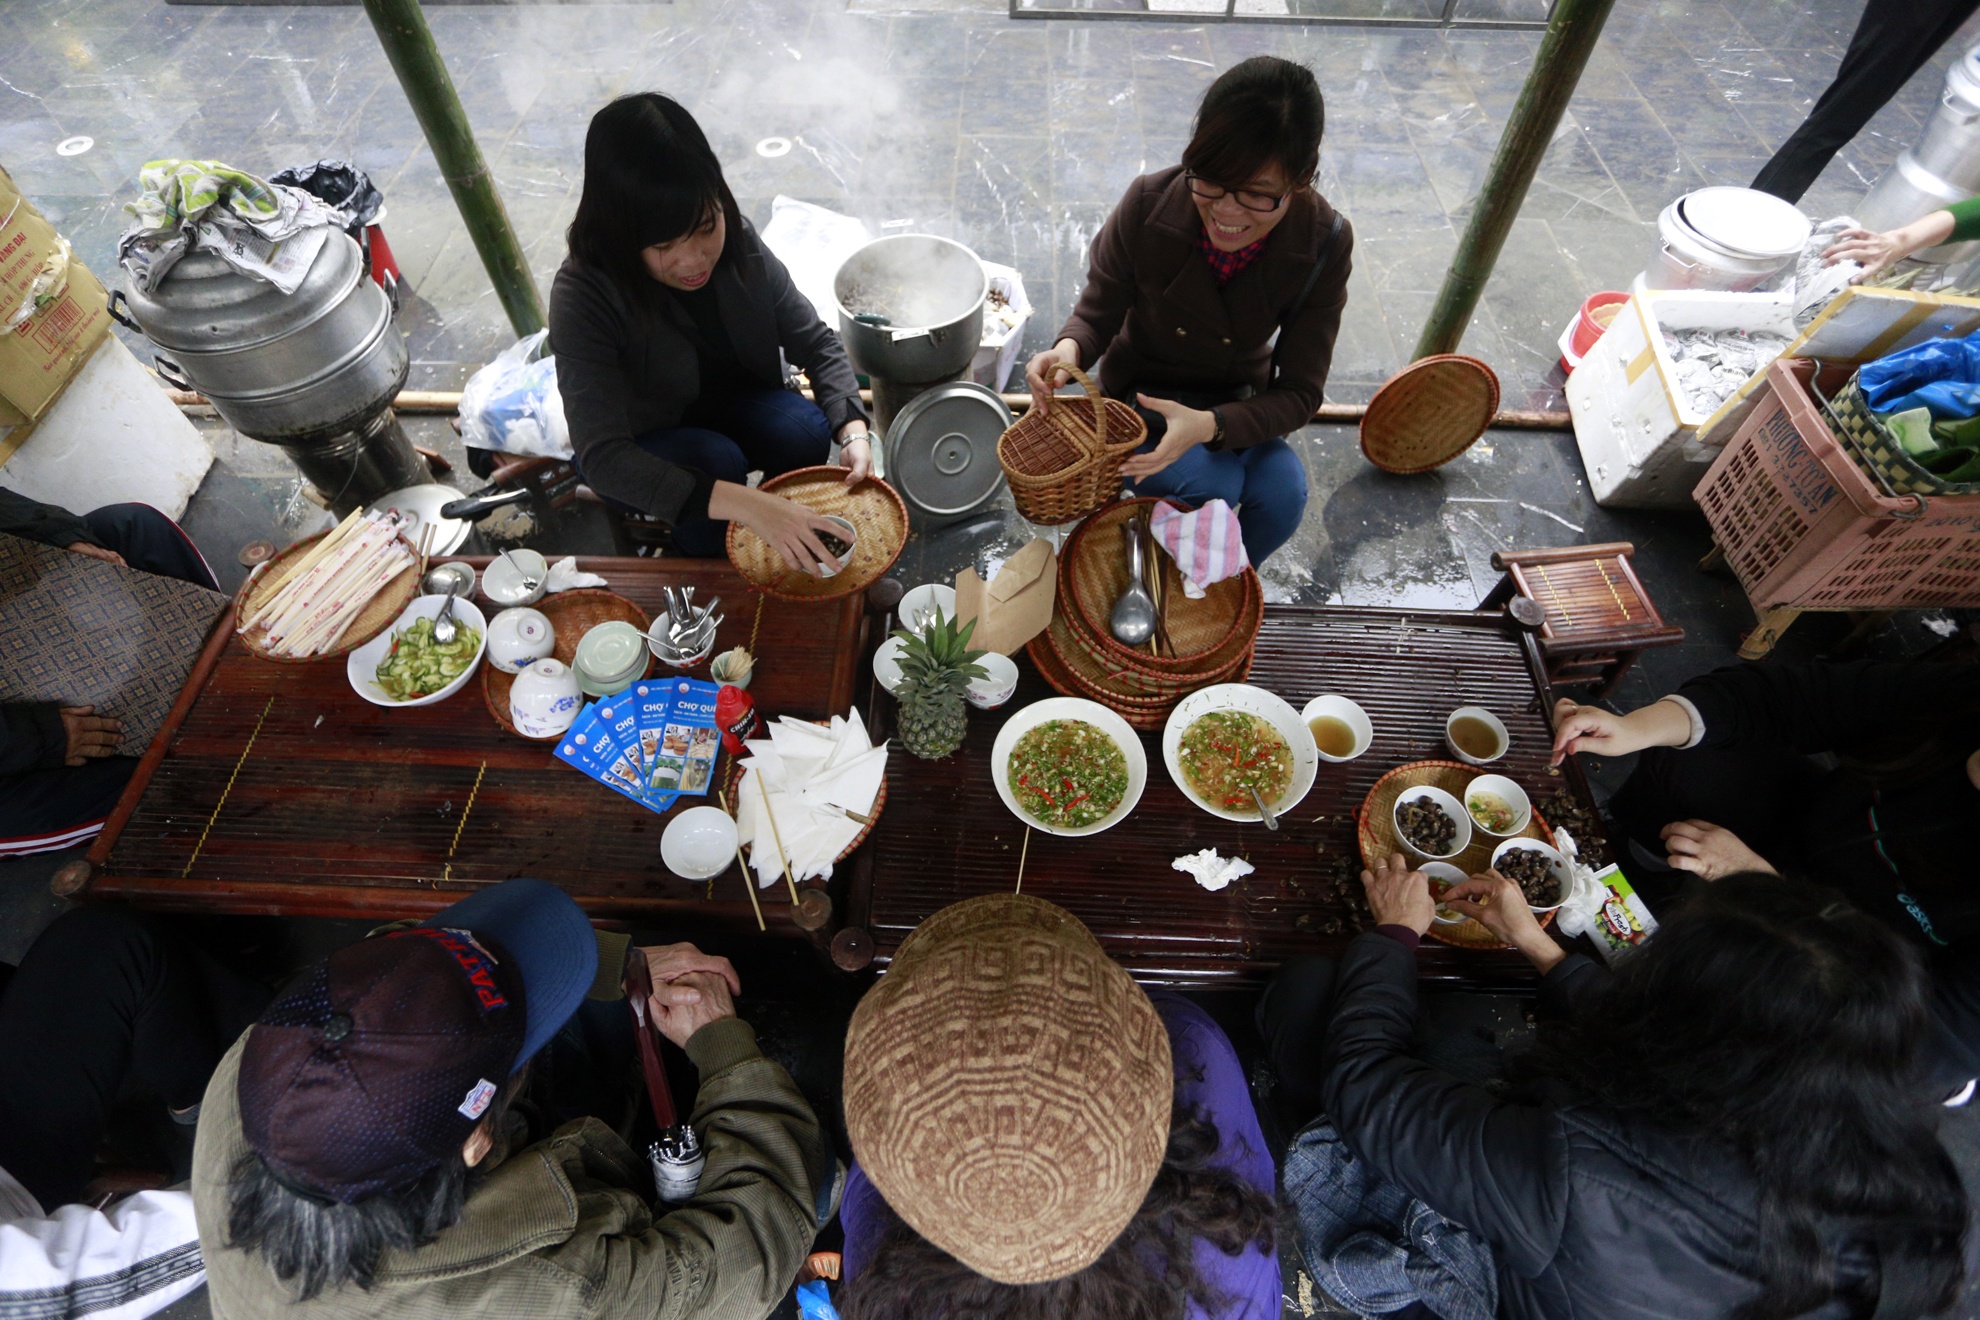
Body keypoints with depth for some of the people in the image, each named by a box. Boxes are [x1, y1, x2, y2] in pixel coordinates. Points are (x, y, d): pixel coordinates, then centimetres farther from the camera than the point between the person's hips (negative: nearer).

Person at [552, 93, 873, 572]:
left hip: (734, 407, 3)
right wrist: (746, 505, -53)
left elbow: (816, 343, -11)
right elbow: (602, 458, -40)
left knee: (805, 431, -26)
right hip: (644, 447, -3)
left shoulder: (737, 243, -20)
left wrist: (853, 432, -32)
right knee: (716, 461, -33)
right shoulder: (583, 300, -31)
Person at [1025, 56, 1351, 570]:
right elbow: (1099, 311, -9)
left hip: (1238, 404, 2)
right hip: (1139, 394, -1)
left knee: (1283, 493, -26)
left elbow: (1298, 393, -19)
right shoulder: (1149, 204, -23)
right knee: (1212, 487, -30)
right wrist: (1069, 348, -36)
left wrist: (1208, 425, -39)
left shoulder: (1324, 243, -20)